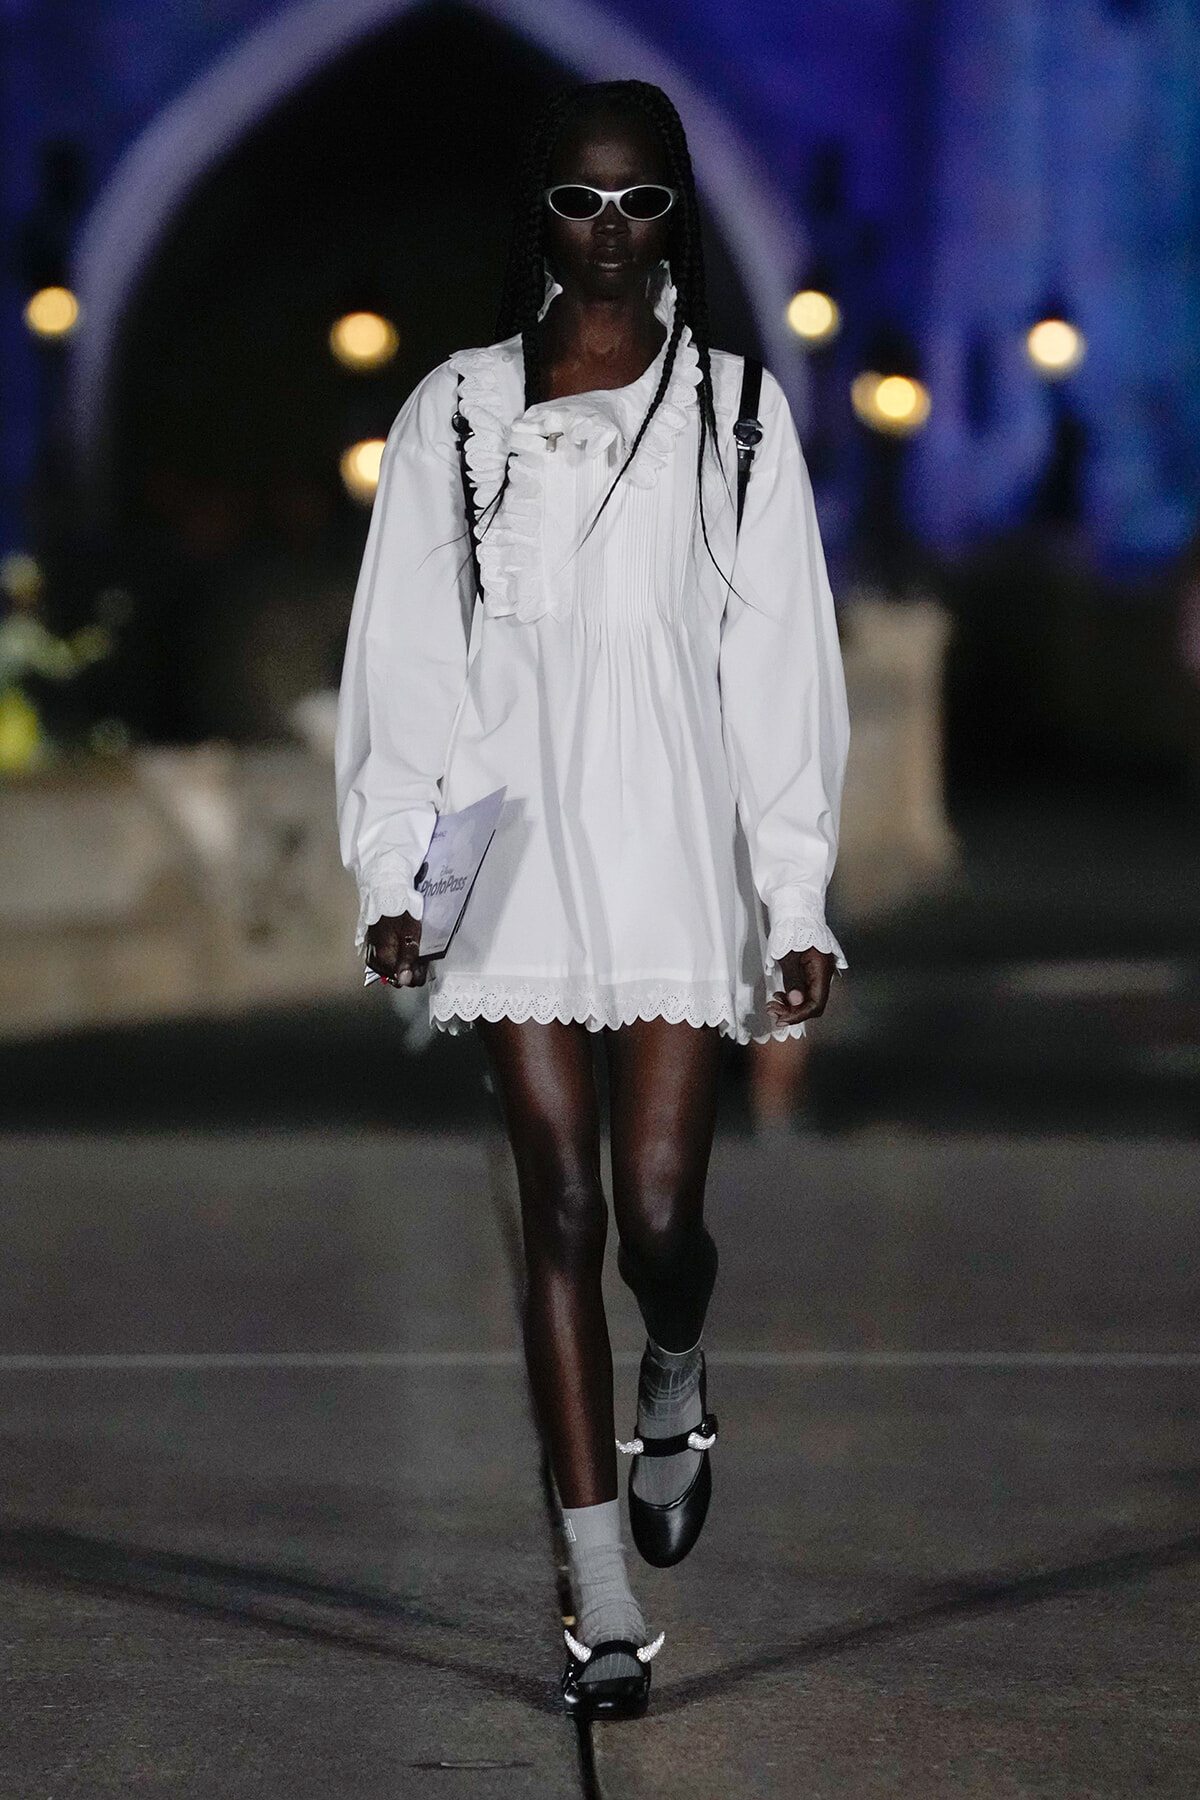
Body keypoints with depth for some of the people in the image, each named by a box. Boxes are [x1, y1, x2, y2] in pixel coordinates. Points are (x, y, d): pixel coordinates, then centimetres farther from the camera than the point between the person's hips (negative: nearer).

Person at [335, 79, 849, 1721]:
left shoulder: (733, 412, 3)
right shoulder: (457, 415, 5)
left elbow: (781, 665, 2)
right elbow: (407, 660, 5)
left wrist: (801, 901, -2)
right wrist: (391, 875, -2)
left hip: (679, 848, 0)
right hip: (515, 854, 0)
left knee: (660, 1213, -5)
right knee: (562, 1210, -1)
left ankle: (676, 1384, 32)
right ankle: (602, 1587, 4)